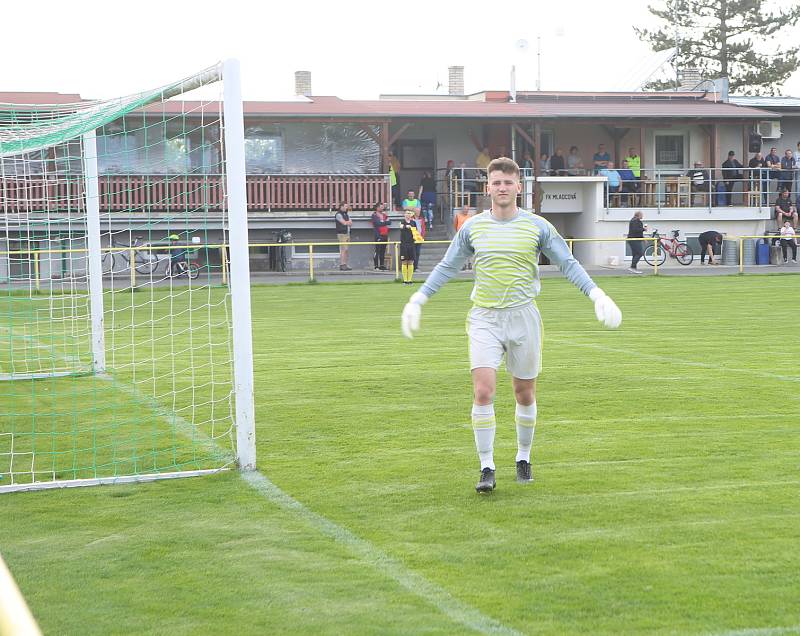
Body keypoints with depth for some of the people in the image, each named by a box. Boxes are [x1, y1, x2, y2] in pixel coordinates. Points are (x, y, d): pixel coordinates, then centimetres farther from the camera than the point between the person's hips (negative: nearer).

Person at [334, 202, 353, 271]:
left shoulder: (346, 214, 19)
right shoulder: (338, 214, -7)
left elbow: (350, 224, 12)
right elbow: (344, 223, -16)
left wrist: (347, 222, -8)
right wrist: (349, 222, 0)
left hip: (347, 233, 8)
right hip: (341, 234, -8)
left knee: (347, 250, 6)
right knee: (343, 250, -12)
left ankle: (345, 264, 9)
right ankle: (342, 265, -13)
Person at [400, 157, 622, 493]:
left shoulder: (537, 226, -1)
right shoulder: (472, 228, 3)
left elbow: (568, 263, 4)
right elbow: (447, 267, 14)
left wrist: (596, 294, -7)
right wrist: (418, 299, 10)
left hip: (523, 316, 0)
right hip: (484, 318, 0)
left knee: (525, 394, 9)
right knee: (483, 392, -14)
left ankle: (523, 459, 29)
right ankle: (487, 468, -8)